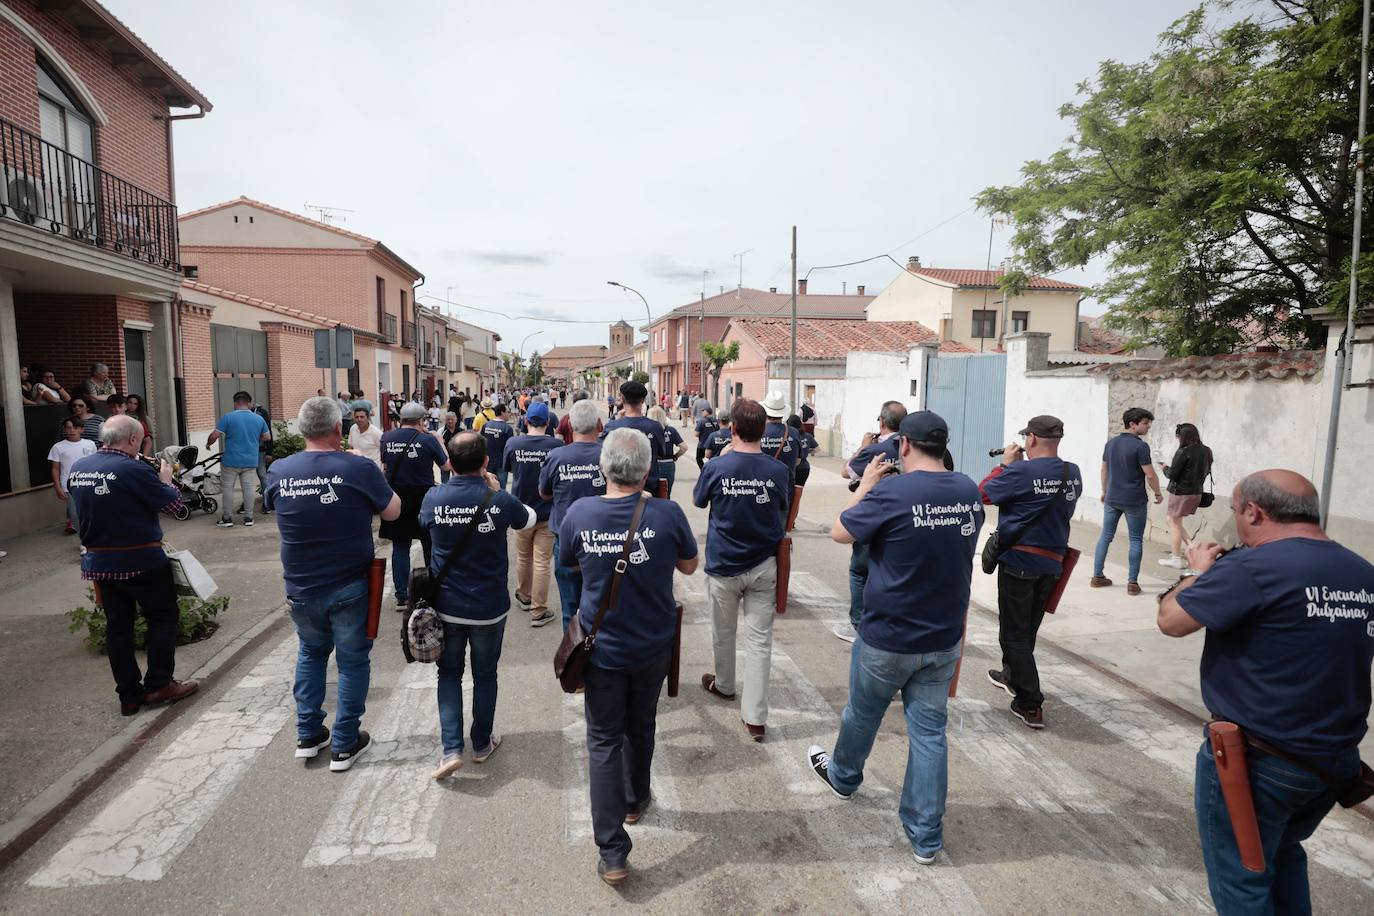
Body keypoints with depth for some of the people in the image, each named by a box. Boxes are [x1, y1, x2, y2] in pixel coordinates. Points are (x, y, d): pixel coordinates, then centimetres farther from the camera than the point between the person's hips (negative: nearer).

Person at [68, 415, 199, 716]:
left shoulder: (77, 468, 1)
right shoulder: (133, 470, -22)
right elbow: (172, 503, -15)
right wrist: (165, 478, 4)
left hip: (99, 560, 7)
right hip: (140, 561, -7)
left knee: (118, 625, 13)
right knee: (163, 616, 11)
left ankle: (129, 695, 21)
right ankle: (158, 685, 13)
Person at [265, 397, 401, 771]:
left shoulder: (279, 470, -5)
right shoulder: (359, 468, -18)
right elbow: (392, 512, -5)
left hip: (300, 587, 4)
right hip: (349, 586, -4)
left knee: (311, 652, 25)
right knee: (352, 661, 11)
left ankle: (308, 735, 31)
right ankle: (344, 744, 20)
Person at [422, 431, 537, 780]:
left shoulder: (433, 498, -12)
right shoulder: (500, 500, -17)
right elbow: (529, 520, 5)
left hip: (447, 606, 1)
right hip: (489, 607, -1)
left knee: (449, 674, 17)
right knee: (485, 675, 16)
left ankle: (451, 749, 7)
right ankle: (482, 744, 31)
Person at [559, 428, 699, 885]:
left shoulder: (580, 513, -14)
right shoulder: (667, 513, -19)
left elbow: (568, 562, 5)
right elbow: (689, 565, -2)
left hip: (601, 647, 0)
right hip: (652, 646, 1)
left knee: (604, 740, 10)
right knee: (640, 726, 24)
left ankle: (613, 853, 9)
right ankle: (636, 799, 47)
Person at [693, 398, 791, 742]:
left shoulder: (716, 467, -15)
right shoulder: (779, 470, -10)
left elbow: (698, 501, 4)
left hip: (723, 565, 0)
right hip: (764, 566, 1)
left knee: (723, 631, 21)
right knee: (760, 639, 5)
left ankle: (723, 685, 44)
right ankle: (755, 717, 7)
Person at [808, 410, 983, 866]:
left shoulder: (891, 492, -22)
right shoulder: (970, 493, -2)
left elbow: (840, 533, -10)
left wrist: (865, 485, 0)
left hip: (888, 637, -4)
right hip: (944, 639, 4)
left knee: (862, 714, 21)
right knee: (929, 729, 13)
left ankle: (843, 777, 47)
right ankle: (926, 836, 21)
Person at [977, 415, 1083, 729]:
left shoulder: (1022, 471, -21)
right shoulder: (1073, 474, 2)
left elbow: (983, 494, -10)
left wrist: (1006, 463, 0)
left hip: (1019, 561, -7)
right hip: (1053, 562, 7)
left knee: (1014, 632, 4)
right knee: (1028, 628, 23)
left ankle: (1030, 705, 6)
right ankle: (1011, 675, 43)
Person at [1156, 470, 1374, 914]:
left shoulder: (1252, 568, -24)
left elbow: (1170, 620, -16)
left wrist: (1199, 573, 2)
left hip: (1257, 761, -7)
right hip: (1337, 759, 7)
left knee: (1240, 880, 11)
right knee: (1282, 853, 29)